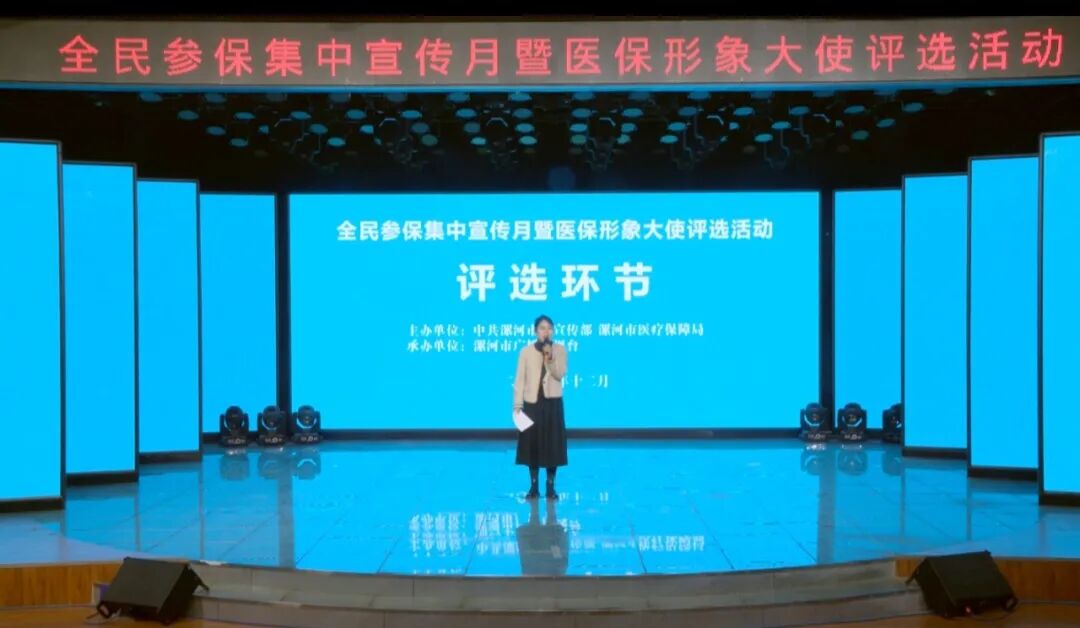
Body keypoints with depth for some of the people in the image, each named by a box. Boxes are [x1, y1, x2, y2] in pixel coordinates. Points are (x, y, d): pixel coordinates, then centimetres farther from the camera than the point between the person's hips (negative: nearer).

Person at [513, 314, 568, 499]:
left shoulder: (560, 350, 2)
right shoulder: (526, 351, 1)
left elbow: (560, 374, -8)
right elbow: (520, 379, 0)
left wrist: (550, 358, -22)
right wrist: (517, 405, -5)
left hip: (553, 402, 0)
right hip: (532, 402, 0)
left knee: (552, 444, 0)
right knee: (532, 444, 2)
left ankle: (551, 487, 9)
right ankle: (534, 486, 10)